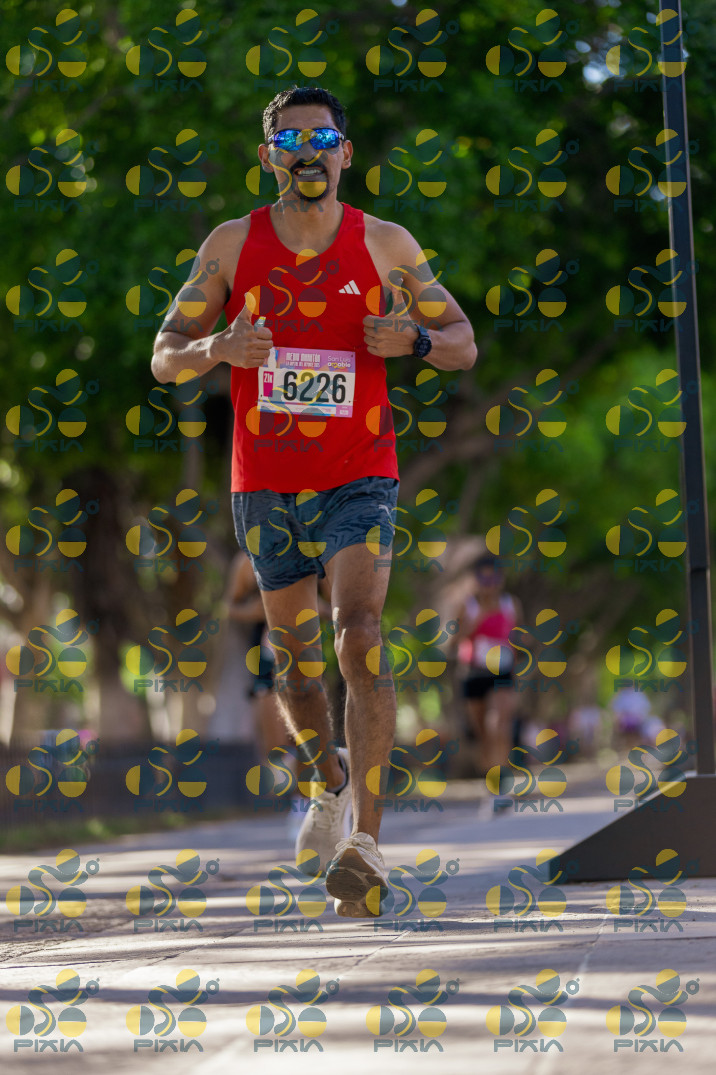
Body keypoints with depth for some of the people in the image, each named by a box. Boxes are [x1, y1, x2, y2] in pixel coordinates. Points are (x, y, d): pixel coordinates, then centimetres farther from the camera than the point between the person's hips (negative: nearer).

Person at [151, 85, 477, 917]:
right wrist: (217, 349, -20)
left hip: (358, 482, -2)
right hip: (264, 488, 2)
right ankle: (330, 784, 42)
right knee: (296, 656, 12)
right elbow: (163, 358, 3)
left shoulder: (386, 245, -1)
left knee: (359, 634, -21)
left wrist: (414, 340, -16)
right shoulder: (232, 246, 0)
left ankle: (364, 844, -25)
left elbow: (464, 344, 7)